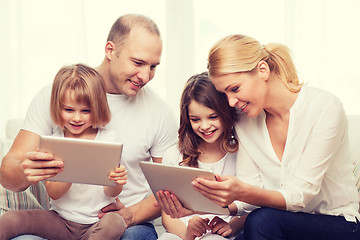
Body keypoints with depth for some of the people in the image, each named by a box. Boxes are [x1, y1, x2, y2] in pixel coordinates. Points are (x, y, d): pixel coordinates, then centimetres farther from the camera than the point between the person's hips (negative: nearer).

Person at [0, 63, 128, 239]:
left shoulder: (108, 139, -3)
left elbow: (110, 193, 0)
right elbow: (53, 194, -6)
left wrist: (116, 181, -25)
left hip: (97, 223, -1)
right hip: (61, 221, 1)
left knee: (115, 223, -34)